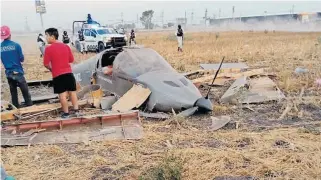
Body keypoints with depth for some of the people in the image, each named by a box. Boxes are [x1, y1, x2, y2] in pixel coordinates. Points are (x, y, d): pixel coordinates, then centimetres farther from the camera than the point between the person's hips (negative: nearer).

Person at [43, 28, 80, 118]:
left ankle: (66, 113, 9)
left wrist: (51, 69, 13)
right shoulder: (66, 46, 6)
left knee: (62, 94, 2)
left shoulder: (48, 48, -8)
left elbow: (46, 64, -7)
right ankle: (76, 110, 15)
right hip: (69, 73, 4)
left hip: (58, 75, -4)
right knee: (72, 92, 12)